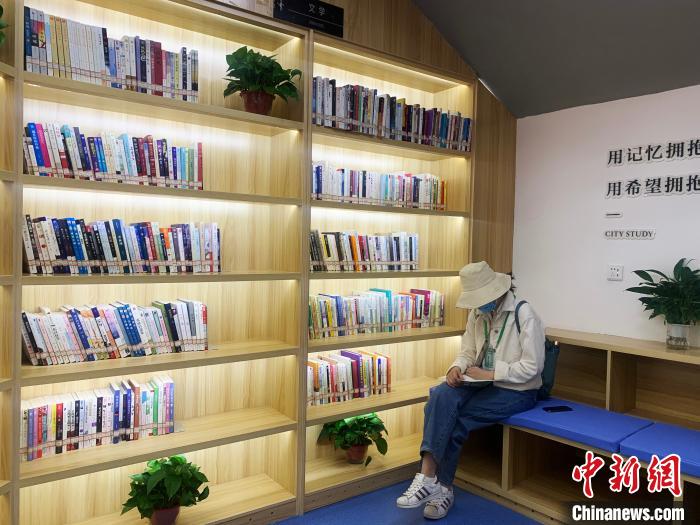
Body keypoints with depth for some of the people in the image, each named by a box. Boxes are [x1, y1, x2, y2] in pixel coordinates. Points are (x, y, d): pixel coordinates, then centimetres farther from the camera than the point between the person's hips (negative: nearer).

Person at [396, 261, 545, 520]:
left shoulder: (524, 315, -15)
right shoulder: (478, 314, 5)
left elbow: (532, 367, -17)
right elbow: (468, 352, 10)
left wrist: (489, 374, -21)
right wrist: (457, 368, -13)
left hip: (516, 391, -6)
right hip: (484, 383, 6)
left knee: (455, 421, -22)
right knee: (441, 396, -25)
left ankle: (437, 484, -5)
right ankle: (431, 479, -25)